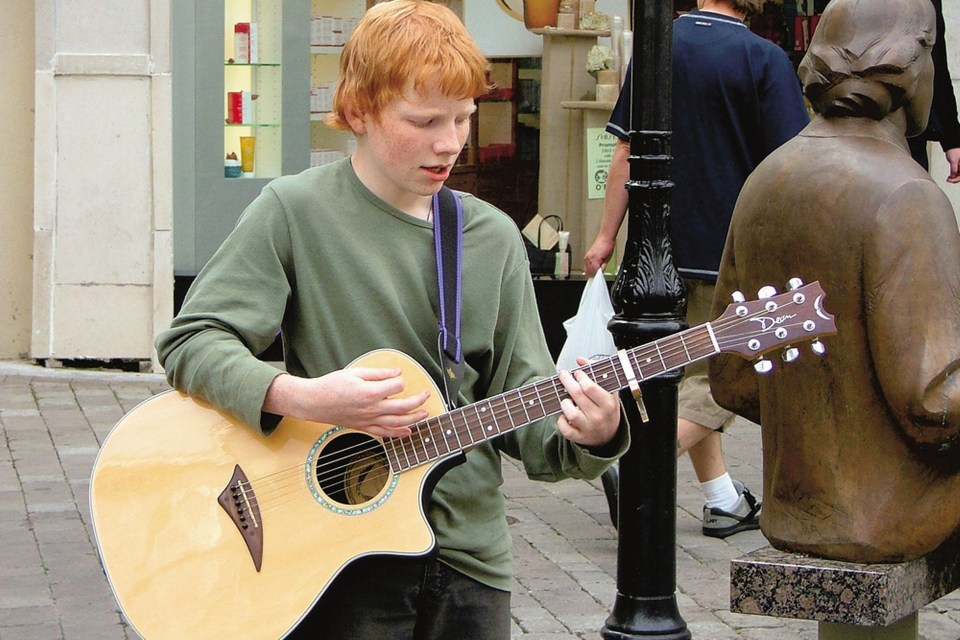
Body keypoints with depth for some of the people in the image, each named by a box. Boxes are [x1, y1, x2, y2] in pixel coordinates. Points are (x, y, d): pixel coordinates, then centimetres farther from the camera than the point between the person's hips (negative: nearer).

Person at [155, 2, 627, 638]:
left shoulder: (494, 238, 5)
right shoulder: (295, 211, -7)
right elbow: (190, 341, -10)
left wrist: (588, 437, -16)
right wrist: (303, 397, -25)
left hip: (469, 556, 4)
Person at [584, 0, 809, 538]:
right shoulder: (764, 59, -12)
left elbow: (626, 152, 4)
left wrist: (608, 235, 10)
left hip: (662, 248, 5)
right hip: (732, 251, -5)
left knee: (695, 375, 18)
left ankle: (724, 502, 24)